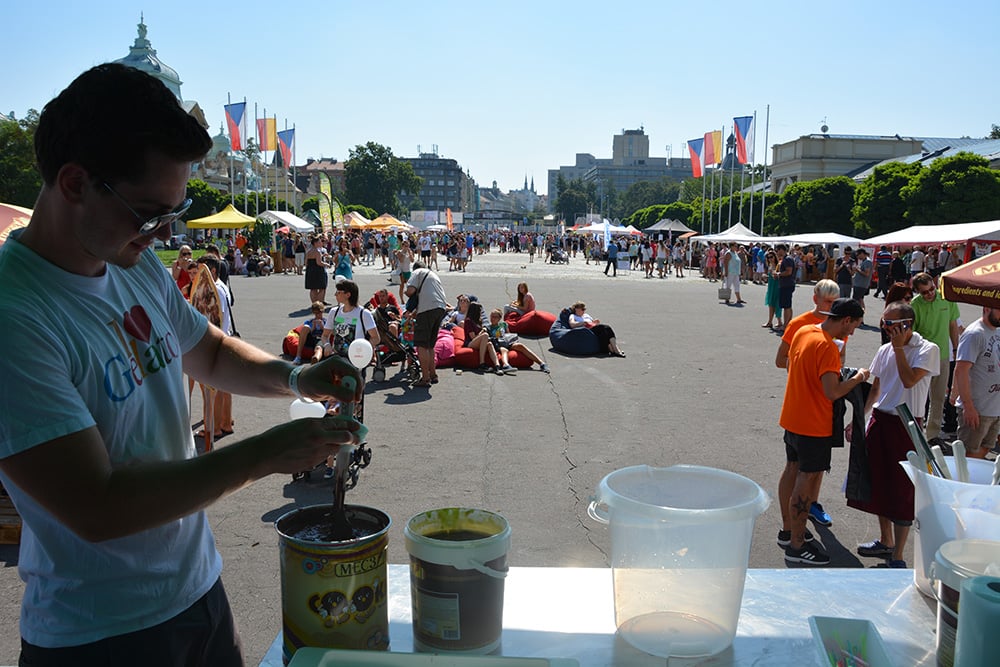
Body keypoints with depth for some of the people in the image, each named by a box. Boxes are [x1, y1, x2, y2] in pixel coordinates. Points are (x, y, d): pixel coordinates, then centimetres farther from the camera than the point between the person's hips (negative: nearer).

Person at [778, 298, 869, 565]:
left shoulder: (803, 332, 4)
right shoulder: (827, 347, -23)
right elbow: (832, 392, -27)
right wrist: (858, 377, -10)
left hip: (791, 418, 9)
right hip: (813, 426, -9)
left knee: (792, 470, 19)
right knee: (807, 480, 0)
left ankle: (787, 530, 33)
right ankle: (796, 546, 8)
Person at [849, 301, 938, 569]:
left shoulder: (927, 350, -9)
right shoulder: (885, 350, 9)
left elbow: (909, 380, -23)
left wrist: (899, 347, -16)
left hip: (906, 426, -6)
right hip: (880, 421, 6)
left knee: (902, 490, -2)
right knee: (879, 484, 15)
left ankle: (897, 557, 7)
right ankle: (885, 542, 33)